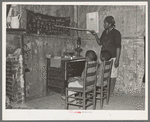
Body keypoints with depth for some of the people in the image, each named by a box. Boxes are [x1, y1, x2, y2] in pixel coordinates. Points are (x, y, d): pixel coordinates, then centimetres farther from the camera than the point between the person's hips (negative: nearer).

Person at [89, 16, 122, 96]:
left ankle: (111, 92, 8)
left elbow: (118, 47, -11)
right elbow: (100, 42, 19)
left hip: (112, 57, -7)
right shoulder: (104, 32, 13)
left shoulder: (116, 33, -7)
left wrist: (117, 59, -17)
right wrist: (95, 35, 5)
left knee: (112, 76, -1)